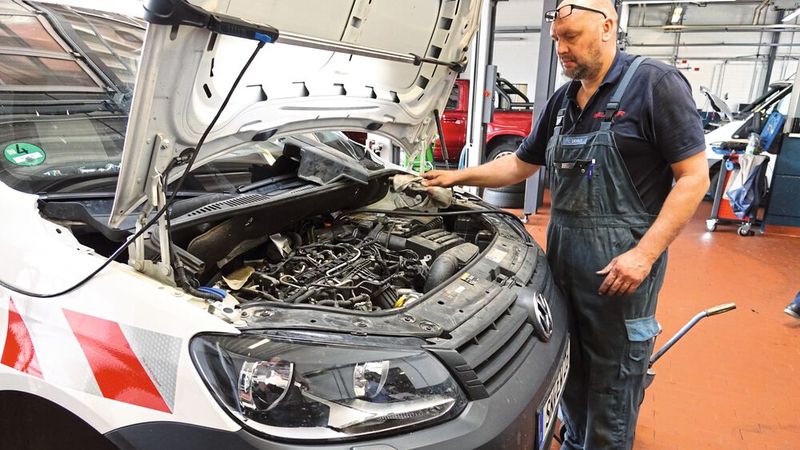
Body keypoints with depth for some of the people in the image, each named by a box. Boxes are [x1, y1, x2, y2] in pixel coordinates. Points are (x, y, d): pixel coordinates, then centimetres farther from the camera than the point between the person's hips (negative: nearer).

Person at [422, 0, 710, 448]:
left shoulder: (655, 83, -11)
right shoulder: (562, 101, 10)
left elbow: (694, 177, -13)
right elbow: (520, 164, 19)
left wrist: (644, 253, -21)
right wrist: (457, 176, 11)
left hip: (621, 263, -7)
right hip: (564, 254, 7)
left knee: (611, 380, 7)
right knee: (571, 368, 21)